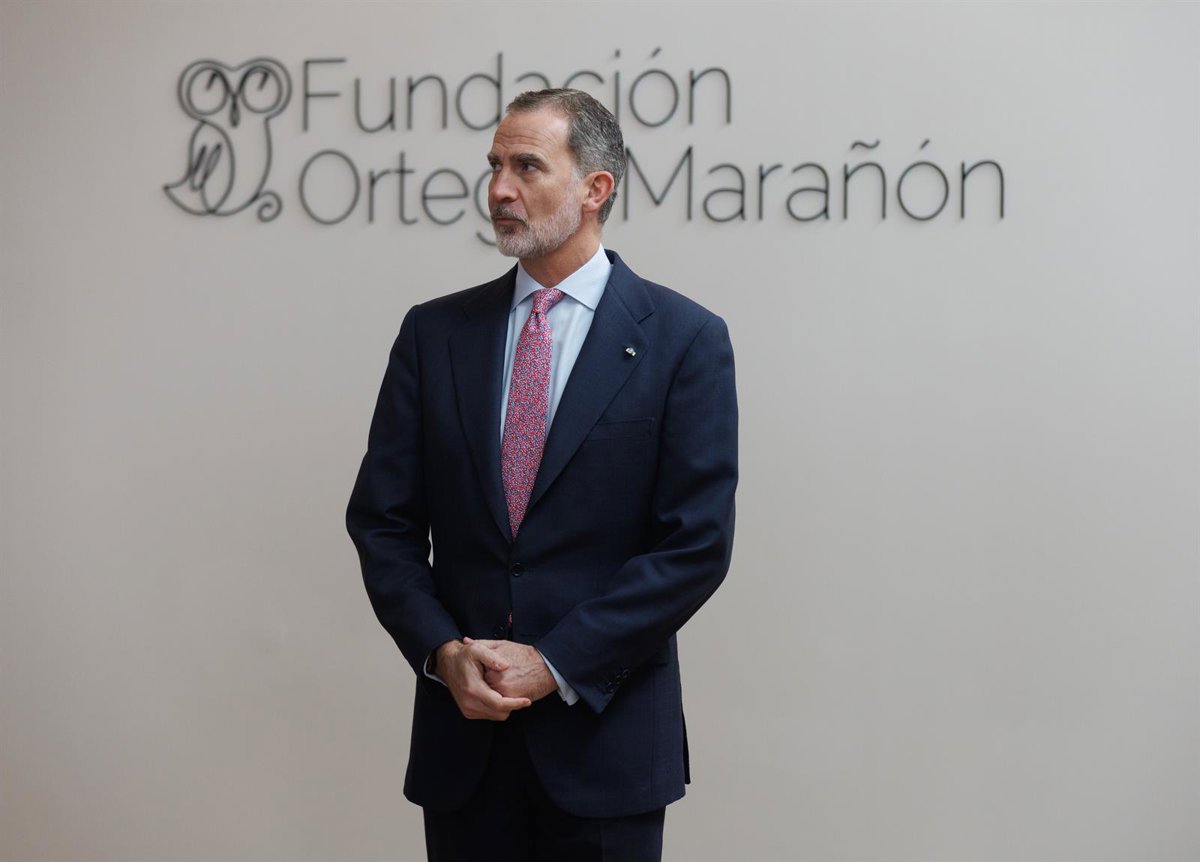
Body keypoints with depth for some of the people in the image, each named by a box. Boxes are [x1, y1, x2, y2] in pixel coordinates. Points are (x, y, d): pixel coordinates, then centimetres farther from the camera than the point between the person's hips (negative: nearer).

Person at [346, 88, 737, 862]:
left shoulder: (683, 338, -3)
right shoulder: (436, 333, 7)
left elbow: (697, 542, -8)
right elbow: (382, 520, 6)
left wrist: (555, 664, -12)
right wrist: (443, 652, -9)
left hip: (605, 738, -2)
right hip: (462, 733, 3)